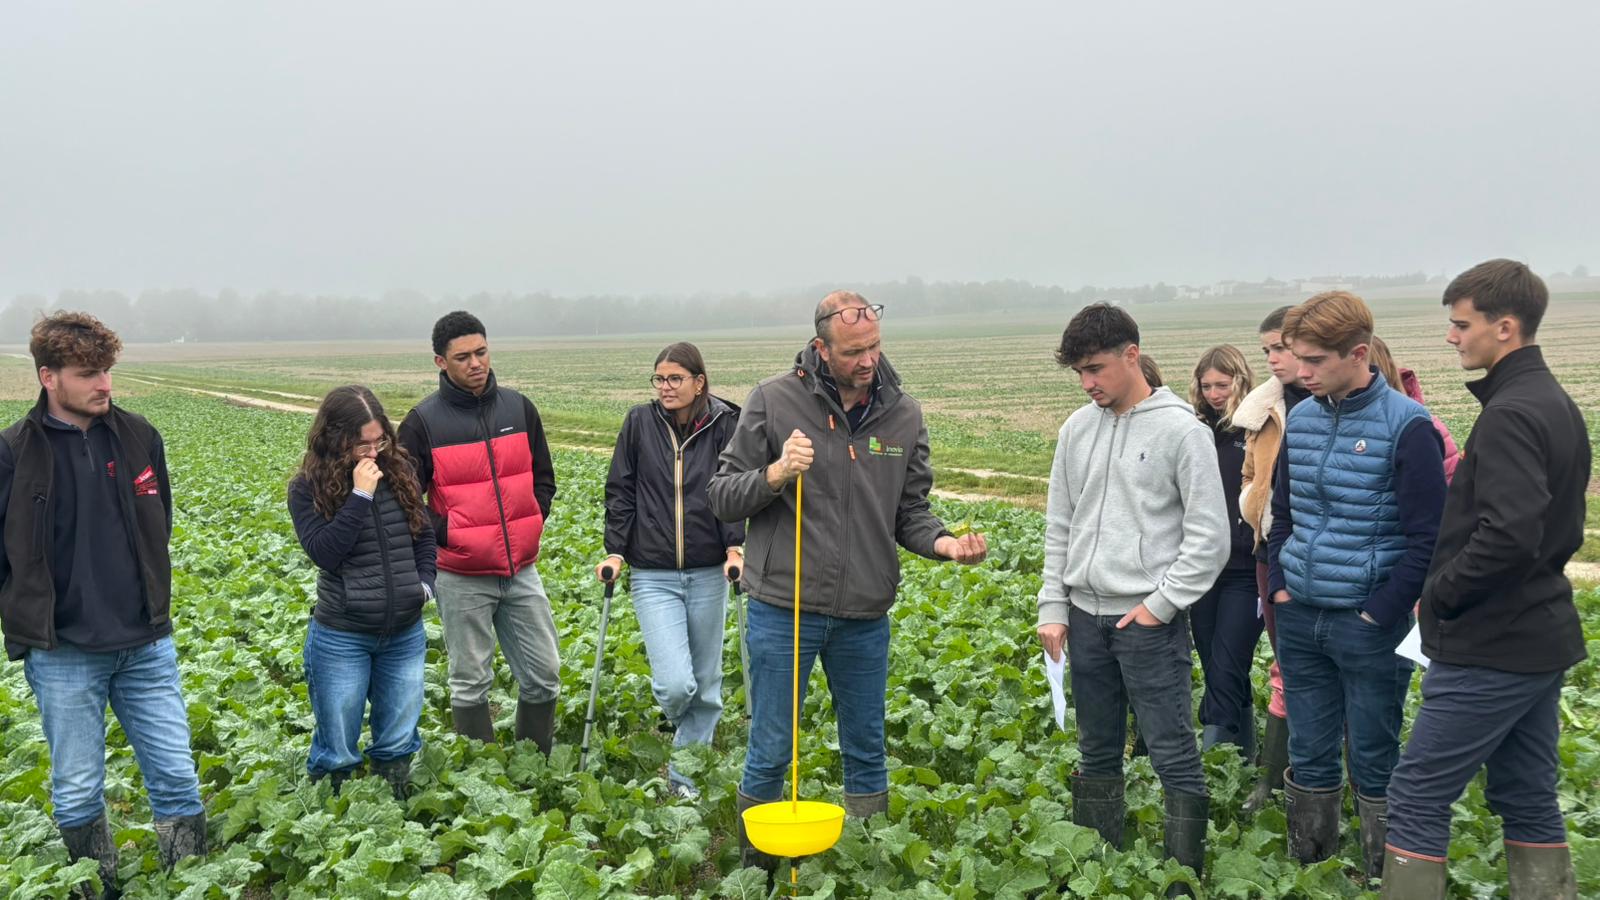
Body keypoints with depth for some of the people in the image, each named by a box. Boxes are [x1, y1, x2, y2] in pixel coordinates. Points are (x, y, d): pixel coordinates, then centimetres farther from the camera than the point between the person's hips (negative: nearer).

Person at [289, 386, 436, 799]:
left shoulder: (399, 471, 2)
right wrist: (360, 496, -21)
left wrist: (425, 581, -3)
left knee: (398, 743, 15)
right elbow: (323, 552, -17)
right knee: (338, 751, 8)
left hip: (405, 633, 3)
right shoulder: (308, 488, -7)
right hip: (343, 638, -3)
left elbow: (424, 534, 13)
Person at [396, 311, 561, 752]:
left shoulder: (519, 407, 4)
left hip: (521, 570, 4)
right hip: (463, 576, -4)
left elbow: (543, 476, 15)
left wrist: (533, 525, 3)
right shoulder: (423, 421, -7)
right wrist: (445, 534, -11)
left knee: (544, 675, 8)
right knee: (471, 683, 7)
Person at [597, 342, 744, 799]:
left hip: (708, 573, 1)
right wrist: (614, 551, -2)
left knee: (705, 684, 10)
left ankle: (686, 775, 28)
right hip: (654, 576, -1)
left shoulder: (724, 425, -2)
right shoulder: (639, 422, 1)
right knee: (675, 684, -12)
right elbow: (620, 491, 5)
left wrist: (734, 546, -16)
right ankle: (685, 731, 24)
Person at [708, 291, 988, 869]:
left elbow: (910, 513, 7)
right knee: (769, 755, 8)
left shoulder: (903, 413, 3)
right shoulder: (775, 400, -7)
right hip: (783, 610, -3)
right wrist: (775, 475, -22)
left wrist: (943, 542, -14)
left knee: (867, 753, 16)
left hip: (865, 616, 3)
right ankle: (756, 870, 27)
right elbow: (722, 499, -4)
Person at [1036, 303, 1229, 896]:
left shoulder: (1181, 430, -8)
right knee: (1097, 752, 15)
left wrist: (1160, 604, -12)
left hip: (1150, 620, -5)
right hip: (1085, 615, 6)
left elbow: (1209, 536, -9)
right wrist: (1052, 607, 8)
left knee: (1174, 757, -1)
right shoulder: (1077, 429, 8)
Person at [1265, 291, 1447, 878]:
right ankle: (1306, 871, 28)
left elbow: (1427, 538, -12)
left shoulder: (1406, 426, -12)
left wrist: (1381, 614, -14)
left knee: (1375, 763, 6)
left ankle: (1383, 879, 21)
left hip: (1369, 625, -5)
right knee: (1309, 757, 14)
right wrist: (1280, 587, 6)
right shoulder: (1300, 419, 6)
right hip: (1300, 620, 6)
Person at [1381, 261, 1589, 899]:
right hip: (1541, 637, 10)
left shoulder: (1510, 414, -19)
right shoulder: (1559, 405, 12)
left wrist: (1439, 595, -15)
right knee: (1527, 798, 17)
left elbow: (1508, 535, -28)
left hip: (1490, 649, -10)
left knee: (1416, 798, -2)